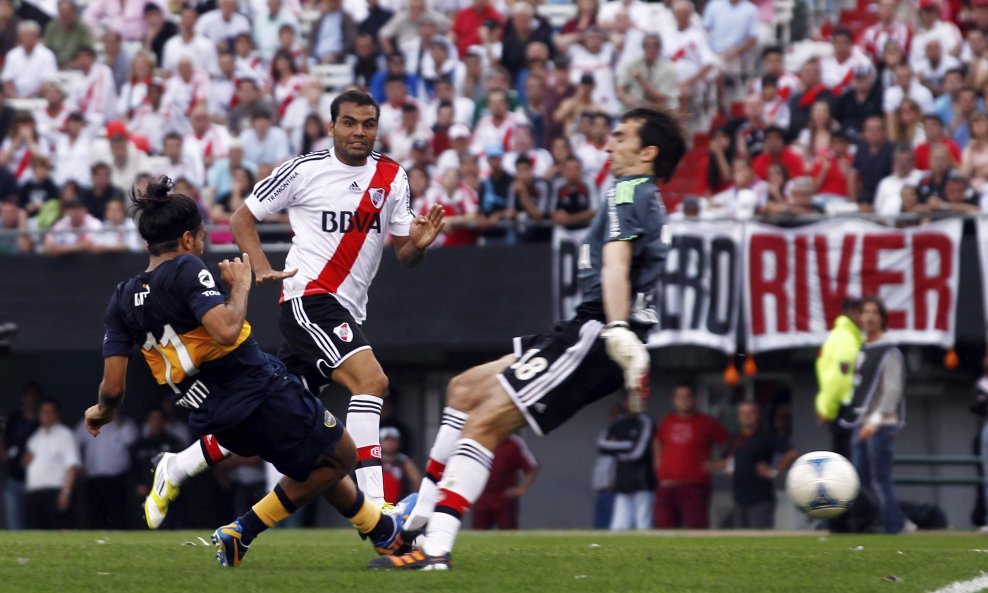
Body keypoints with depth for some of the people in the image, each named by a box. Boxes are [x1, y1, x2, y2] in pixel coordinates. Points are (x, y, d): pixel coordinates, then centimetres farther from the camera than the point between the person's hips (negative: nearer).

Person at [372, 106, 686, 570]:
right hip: (589, 331, 10)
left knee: (485, 422, -17)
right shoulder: (651, 201, 23)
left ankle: (435, 547, -24)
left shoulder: (627, 192, -7)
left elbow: (616, 262, -24)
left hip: (595, 332, -10)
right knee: (465, 389, 16)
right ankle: (418, 522, 16)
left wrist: (618, 330, -38)